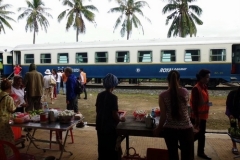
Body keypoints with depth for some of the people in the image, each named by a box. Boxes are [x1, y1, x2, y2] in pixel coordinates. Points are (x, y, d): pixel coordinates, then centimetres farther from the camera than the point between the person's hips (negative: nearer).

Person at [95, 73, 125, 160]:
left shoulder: (100, 95, -1)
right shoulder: (113, 97, -20)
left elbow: (97, 110, 8)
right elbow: (115, 114, -19)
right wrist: (120, 119, 0)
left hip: (100, 125, 6)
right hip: (110, 127, -6)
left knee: (102, 146, 21)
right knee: (111, 148, 11)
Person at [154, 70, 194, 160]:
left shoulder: (163, 96, -10)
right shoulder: (185, 92, -4)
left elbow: (163, 116, -9)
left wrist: (158, 129, 5)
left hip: (170, 129, -1)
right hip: (186, 129, 1)